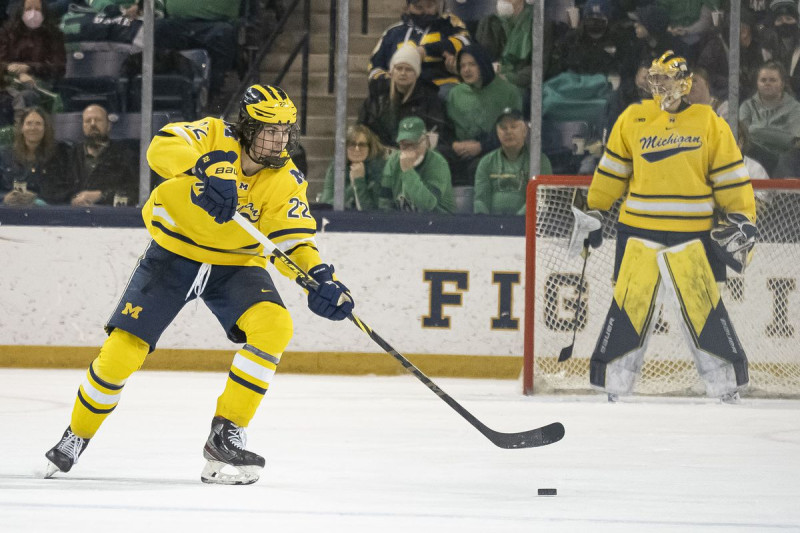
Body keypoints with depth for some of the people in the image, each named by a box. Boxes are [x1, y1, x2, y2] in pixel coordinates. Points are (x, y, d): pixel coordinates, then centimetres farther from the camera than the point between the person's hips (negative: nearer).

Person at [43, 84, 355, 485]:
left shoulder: (286, 180, -11)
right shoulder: (214, 137, -19)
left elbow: (294, 240, -16)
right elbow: (162, 147, -35)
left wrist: (320, 278, -36)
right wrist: (204, 168, -53)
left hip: (236, 264, 2)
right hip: (174, 253, -2)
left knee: (274, 326, -25)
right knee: (123, 348, -9)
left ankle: (226, 434, -17)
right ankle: (77, 436, 18)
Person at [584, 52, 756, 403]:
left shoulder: (709, 123, 3)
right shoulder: (632, 120, 7)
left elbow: (730, 176, 6)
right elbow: (612, 172, 13)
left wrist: (742, 219, 0)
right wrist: (593, 213, 13)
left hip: (692, 235, -1)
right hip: (638, 232, 1)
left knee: (702, 306, -4)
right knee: (630, 305, -2)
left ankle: (725, 381, 6)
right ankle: (613, 381, 6)